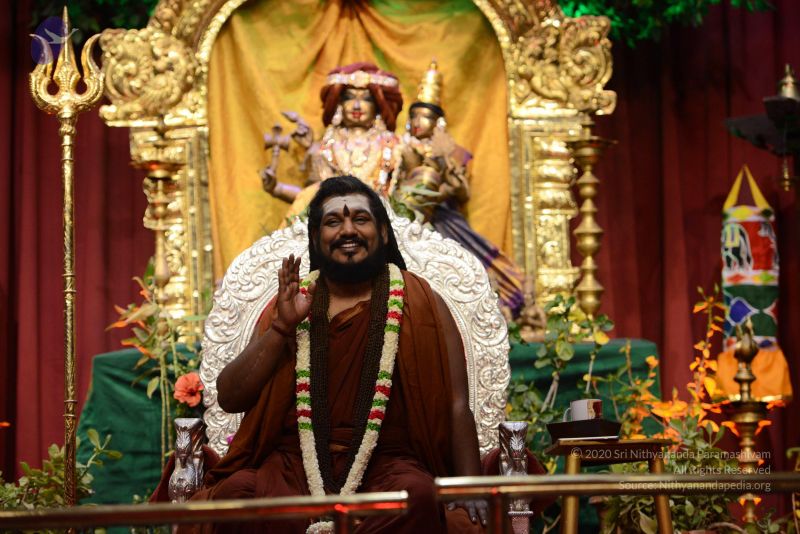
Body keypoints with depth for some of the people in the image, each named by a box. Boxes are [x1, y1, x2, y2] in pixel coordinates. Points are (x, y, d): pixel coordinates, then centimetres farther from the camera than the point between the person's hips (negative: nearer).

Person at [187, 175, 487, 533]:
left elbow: (455, 406, 2)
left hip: (386, 465, -1)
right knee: (237, 490, -32)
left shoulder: (418, 303, 9)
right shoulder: (292, 303, 16)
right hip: (297, 464, 1)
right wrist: (282, 326, -3)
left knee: (417, 494, -37)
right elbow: (229, 399, 9)